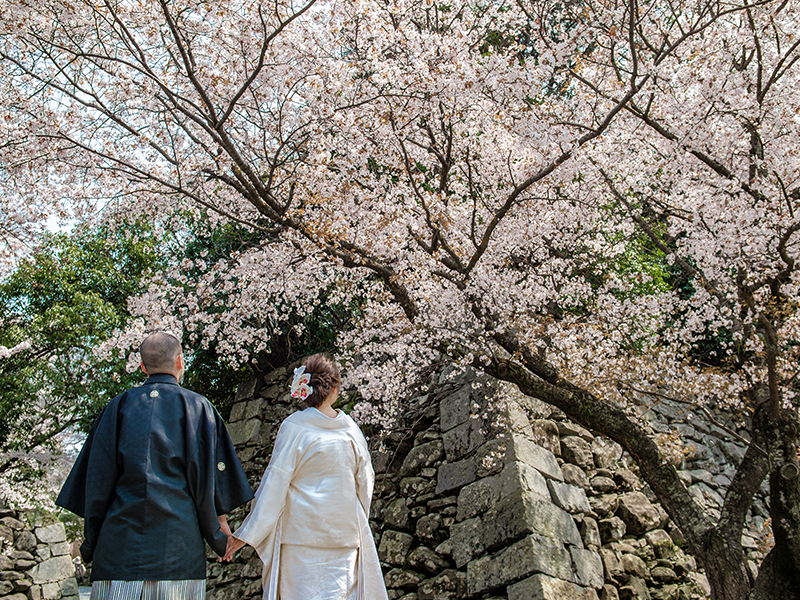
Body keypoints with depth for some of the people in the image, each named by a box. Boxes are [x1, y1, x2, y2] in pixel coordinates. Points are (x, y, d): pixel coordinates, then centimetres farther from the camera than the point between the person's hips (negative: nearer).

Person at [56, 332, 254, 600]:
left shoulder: (119, 406, 10)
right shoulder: (199, 407, 5)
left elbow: (98, 476, 6)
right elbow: (208, 476, -1)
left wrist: (91, 543, 12)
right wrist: (219, 536, 7)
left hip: (119, 546, 2)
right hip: (178, 544, -2)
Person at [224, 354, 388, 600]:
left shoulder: (294, 426, -8)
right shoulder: (350, 428, 3)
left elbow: (275, 482, -11)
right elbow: (365, 481, 10)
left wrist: (245, 534, -5)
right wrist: (357, 523, 26)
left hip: (302, 531, -3)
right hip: (344, 531, 3)